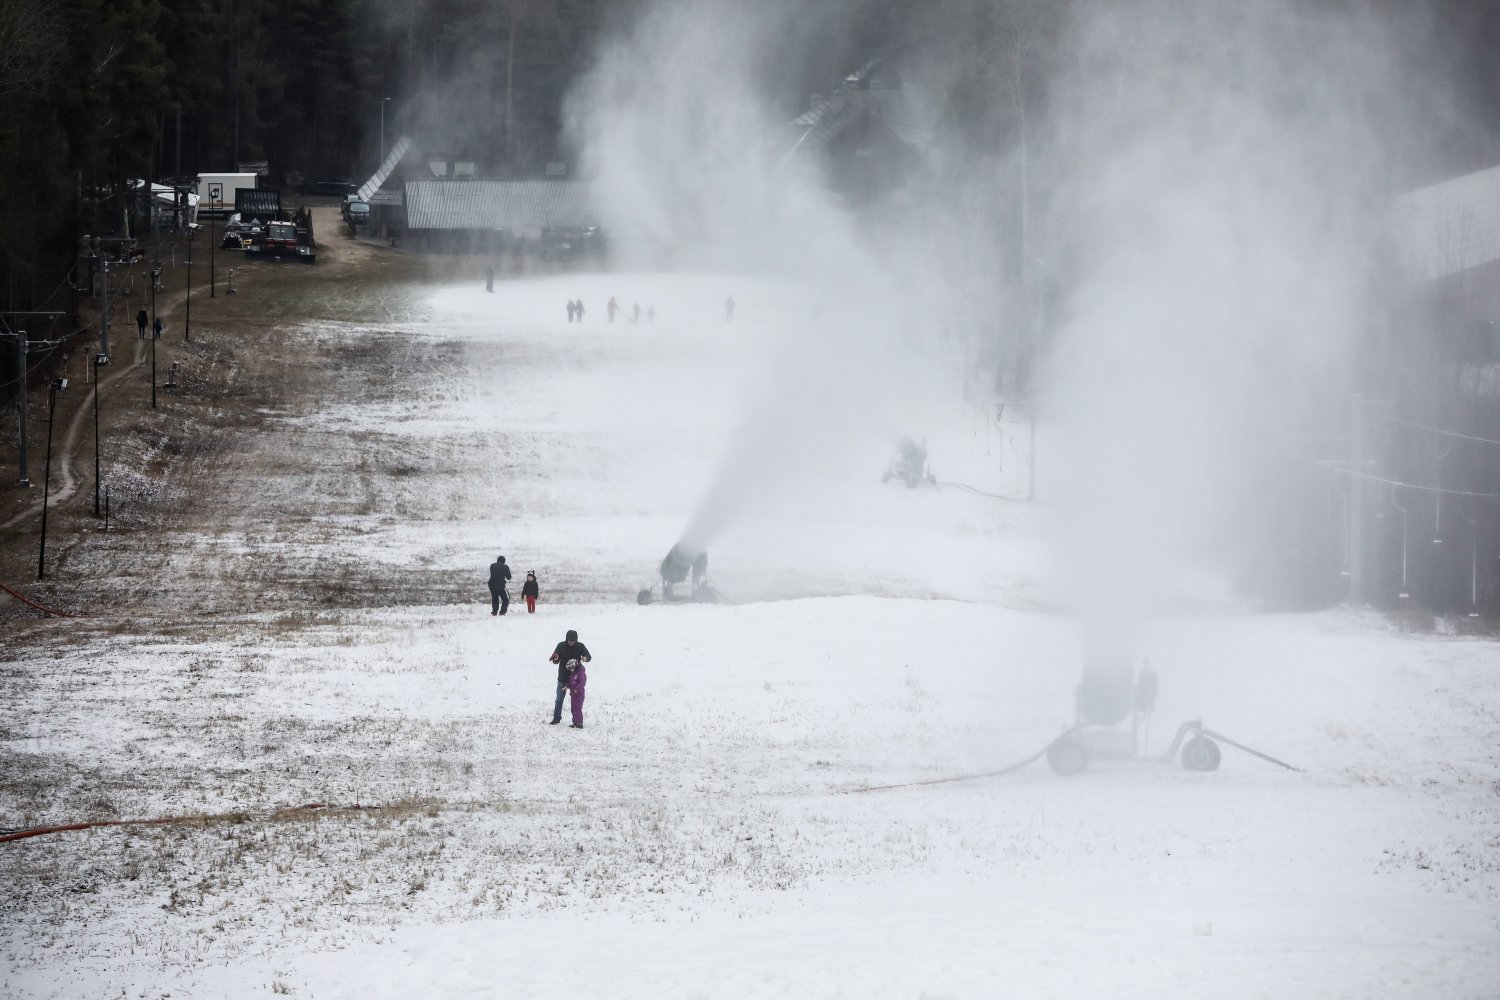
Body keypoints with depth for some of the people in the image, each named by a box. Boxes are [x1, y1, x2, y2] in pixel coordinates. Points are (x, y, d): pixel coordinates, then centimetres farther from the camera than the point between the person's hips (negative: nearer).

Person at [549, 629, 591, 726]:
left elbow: (589, 657, -4)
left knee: (575, 701, 2)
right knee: (559, 699, 6)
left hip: (575, 676, -1)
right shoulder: (561, 646, -4)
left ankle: (577, 721, 7)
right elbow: (556, 661, -2)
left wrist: (585, 658, -28)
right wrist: (555, 658, -27)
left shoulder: (580, 646, -6)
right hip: (563, 677, 1)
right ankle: (556, 718, 18)